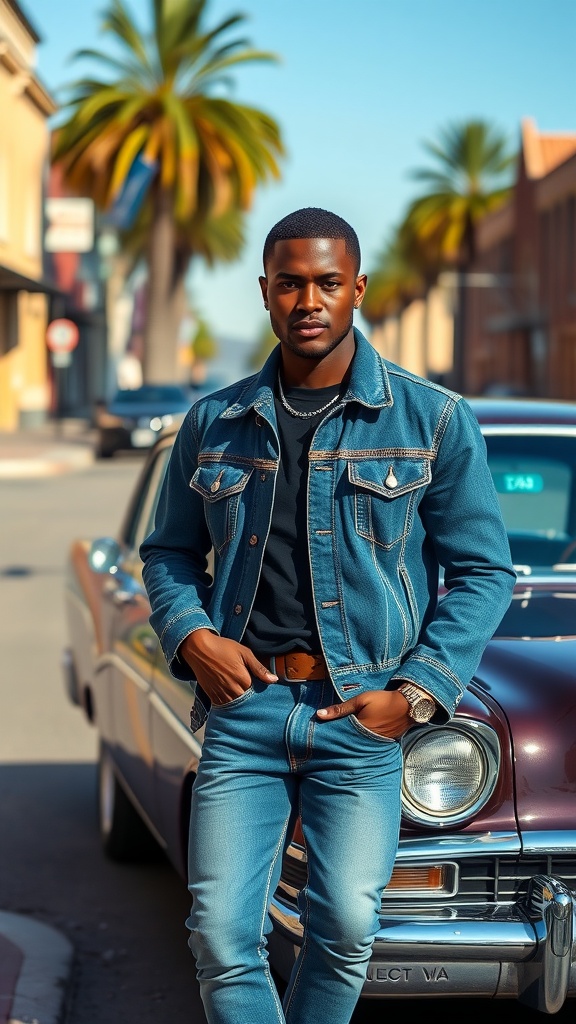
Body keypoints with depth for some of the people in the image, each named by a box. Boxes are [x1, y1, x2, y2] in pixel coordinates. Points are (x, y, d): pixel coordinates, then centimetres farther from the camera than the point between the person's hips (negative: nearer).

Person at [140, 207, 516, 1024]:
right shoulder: (214, 423, 9)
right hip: (241, 705, 2)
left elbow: (483, 571, 3)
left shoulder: (434, 420, 1)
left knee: (345, 931, -3)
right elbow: (169, 552, 17)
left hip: (361, 713, -2)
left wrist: (421, 690, -7)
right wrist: (190, 636, -3)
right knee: (222, 937, -4)